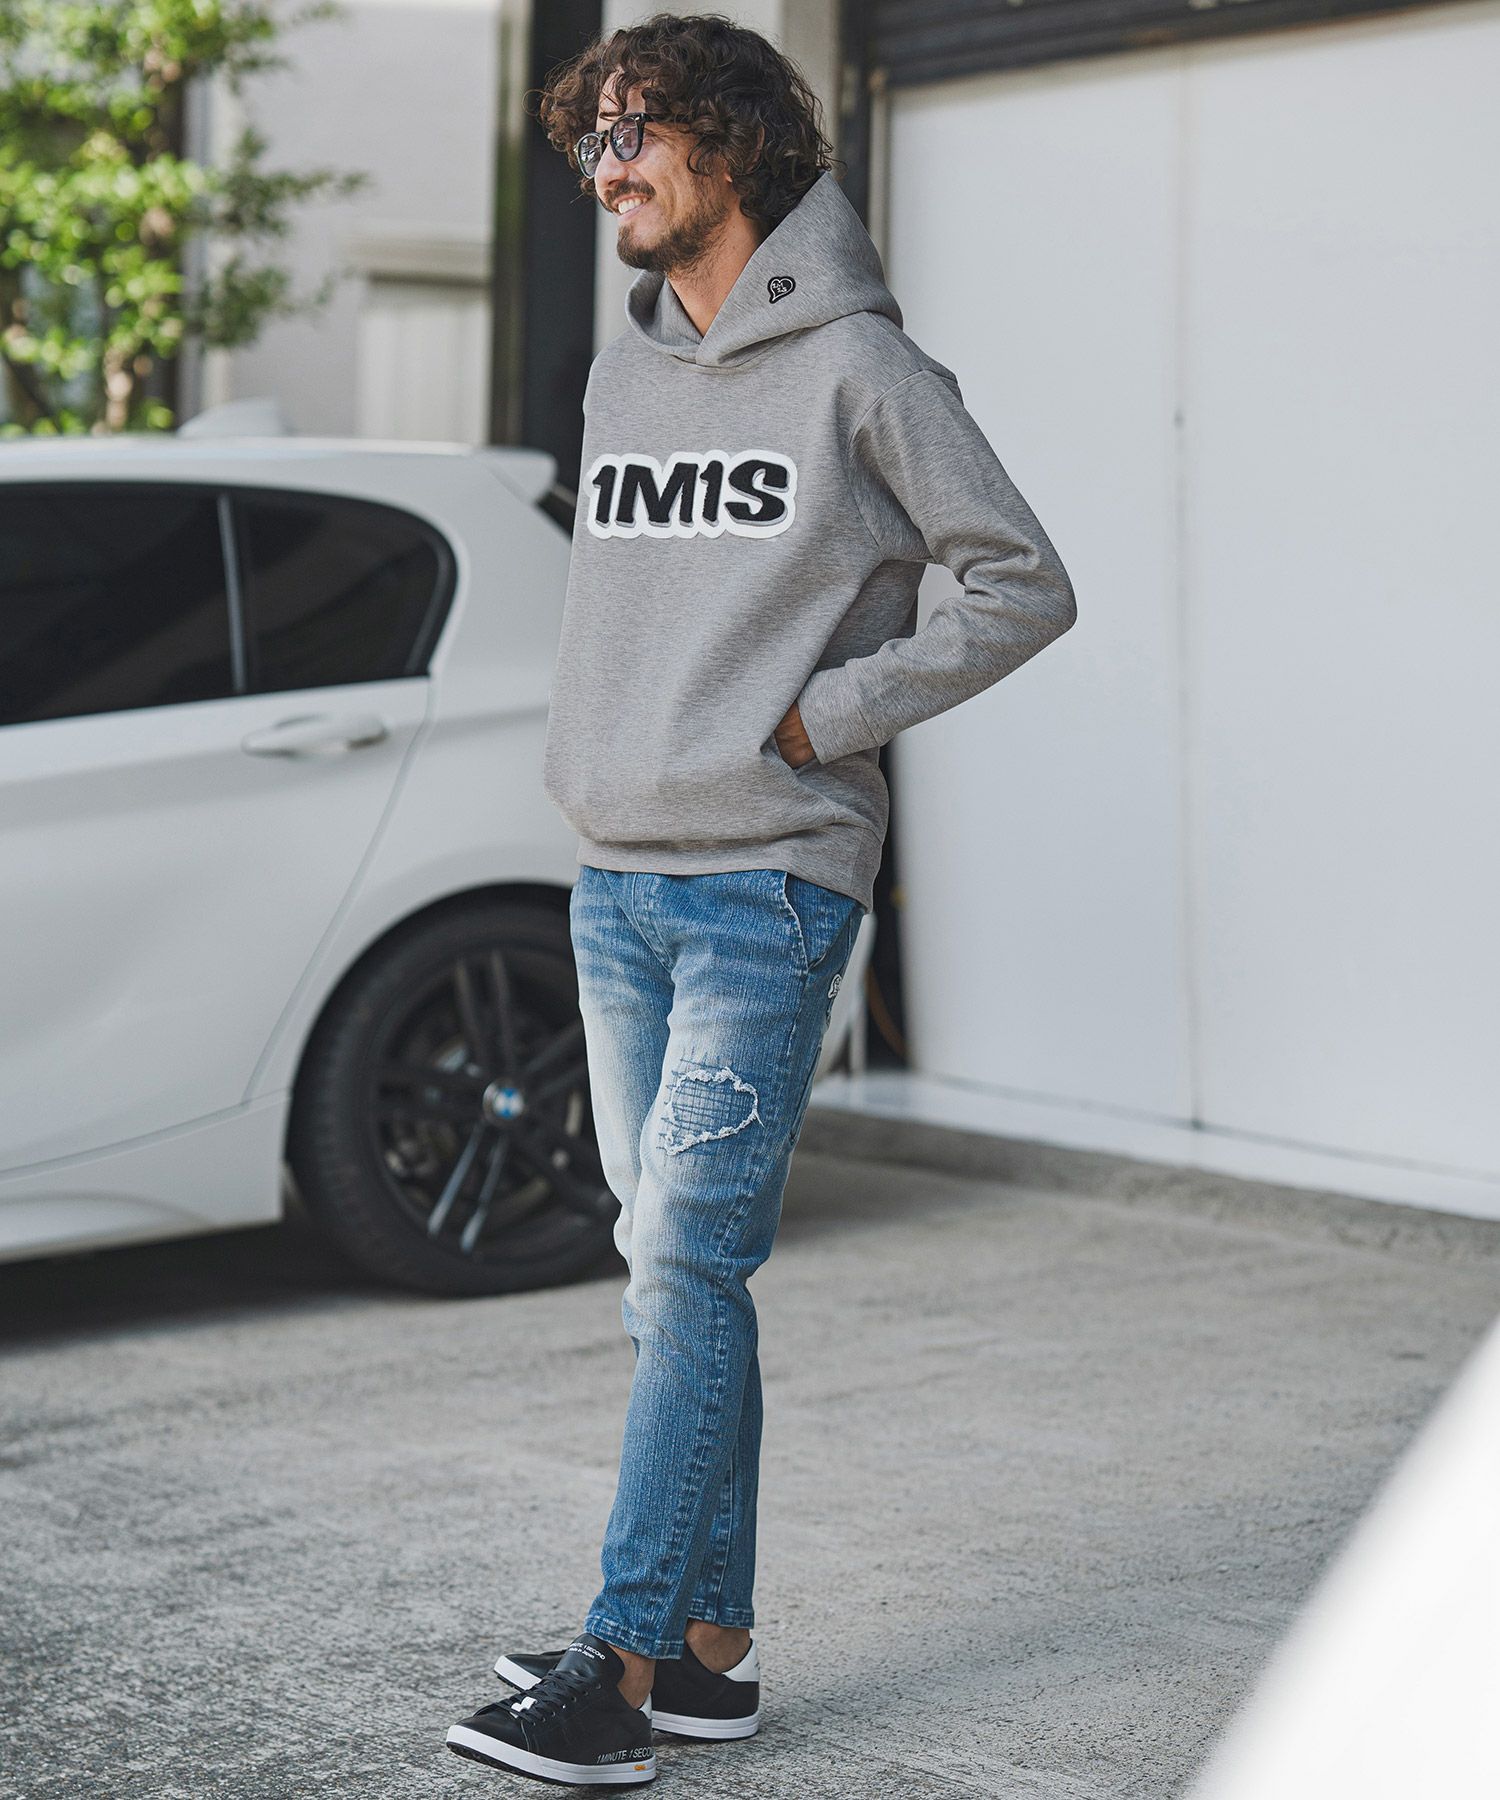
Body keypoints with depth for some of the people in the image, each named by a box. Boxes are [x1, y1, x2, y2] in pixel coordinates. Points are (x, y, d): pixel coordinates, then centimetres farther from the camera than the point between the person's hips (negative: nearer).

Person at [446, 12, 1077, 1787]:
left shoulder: (858, 365, -5)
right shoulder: (618, 376, 15)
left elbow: (1023, 585, -4)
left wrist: (821, 715, -9)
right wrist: (588, 759, 9)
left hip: (768, 886, -7)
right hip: (617, 882, 7)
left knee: (687, 1263, -11)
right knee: (671, 1274, 8)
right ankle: (711, 1643, 15)